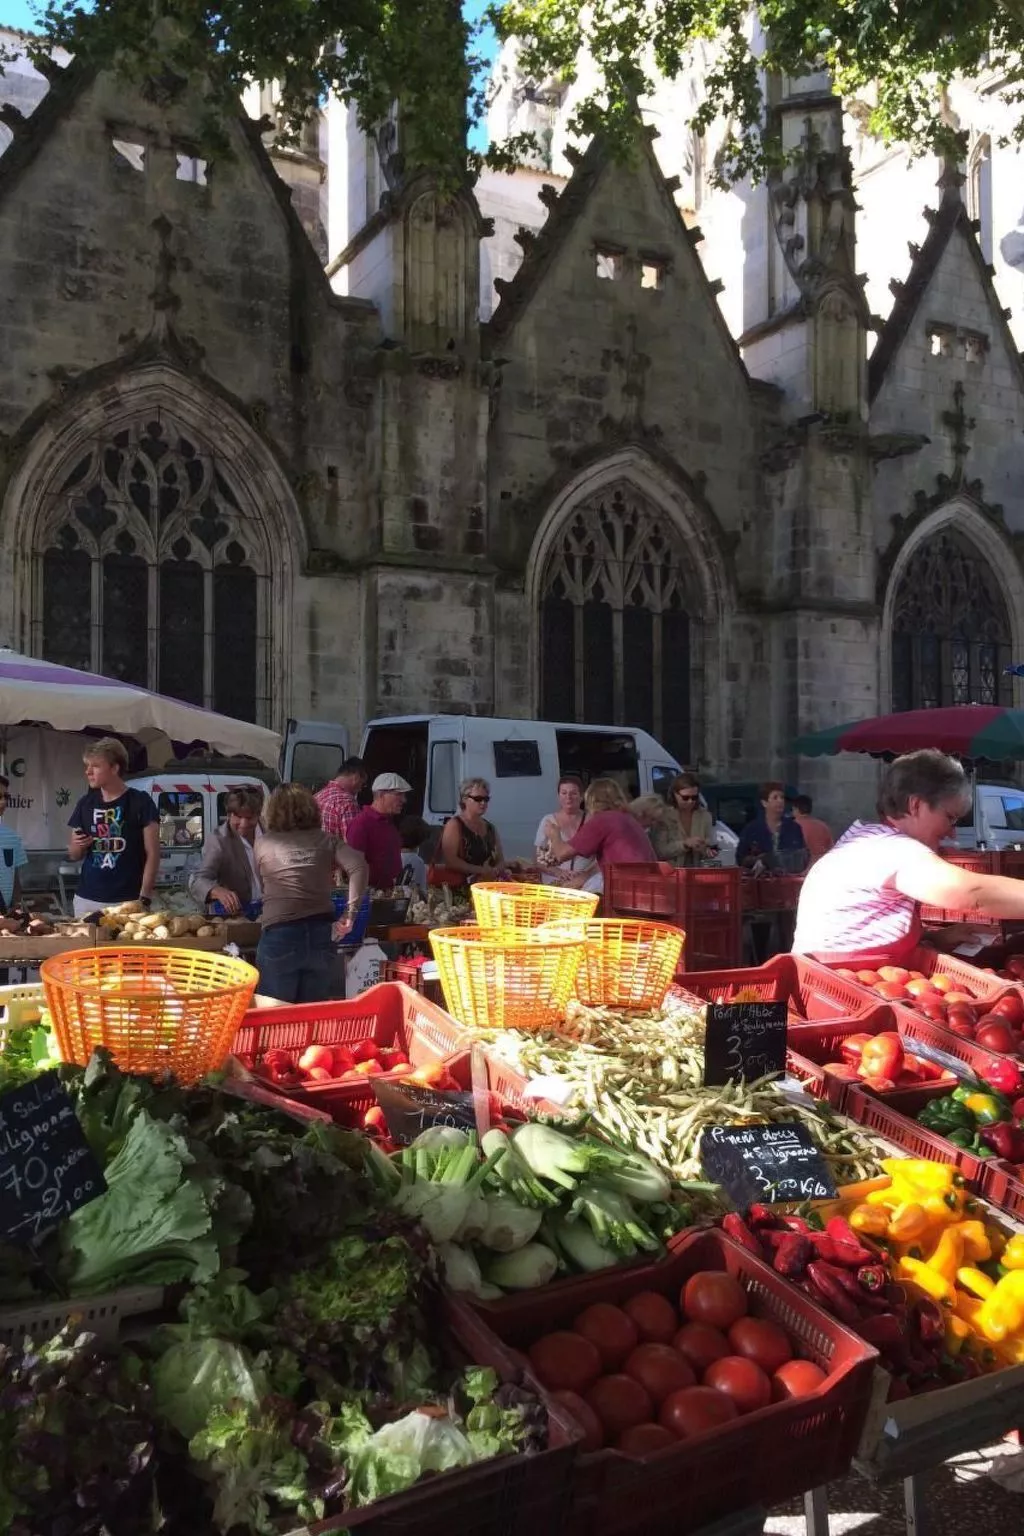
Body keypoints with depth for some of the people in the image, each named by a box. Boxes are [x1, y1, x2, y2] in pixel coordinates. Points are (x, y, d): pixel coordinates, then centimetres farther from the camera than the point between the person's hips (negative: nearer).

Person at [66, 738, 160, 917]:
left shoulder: (140, 802, -4)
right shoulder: (85, 803, 9)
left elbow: (153, 854, -6)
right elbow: (74, 855, 18)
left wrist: (144, 898, -13)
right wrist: (77, 845, -5)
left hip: (127, 901, -4)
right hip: (86, 899, 5)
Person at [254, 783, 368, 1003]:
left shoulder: (262, 844, 11)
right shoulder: (325, 840, 10)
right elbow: (358, 866, -4)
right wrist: (352, 910, -1)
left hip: (280, 935, -2)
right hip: (321, 933, 2)